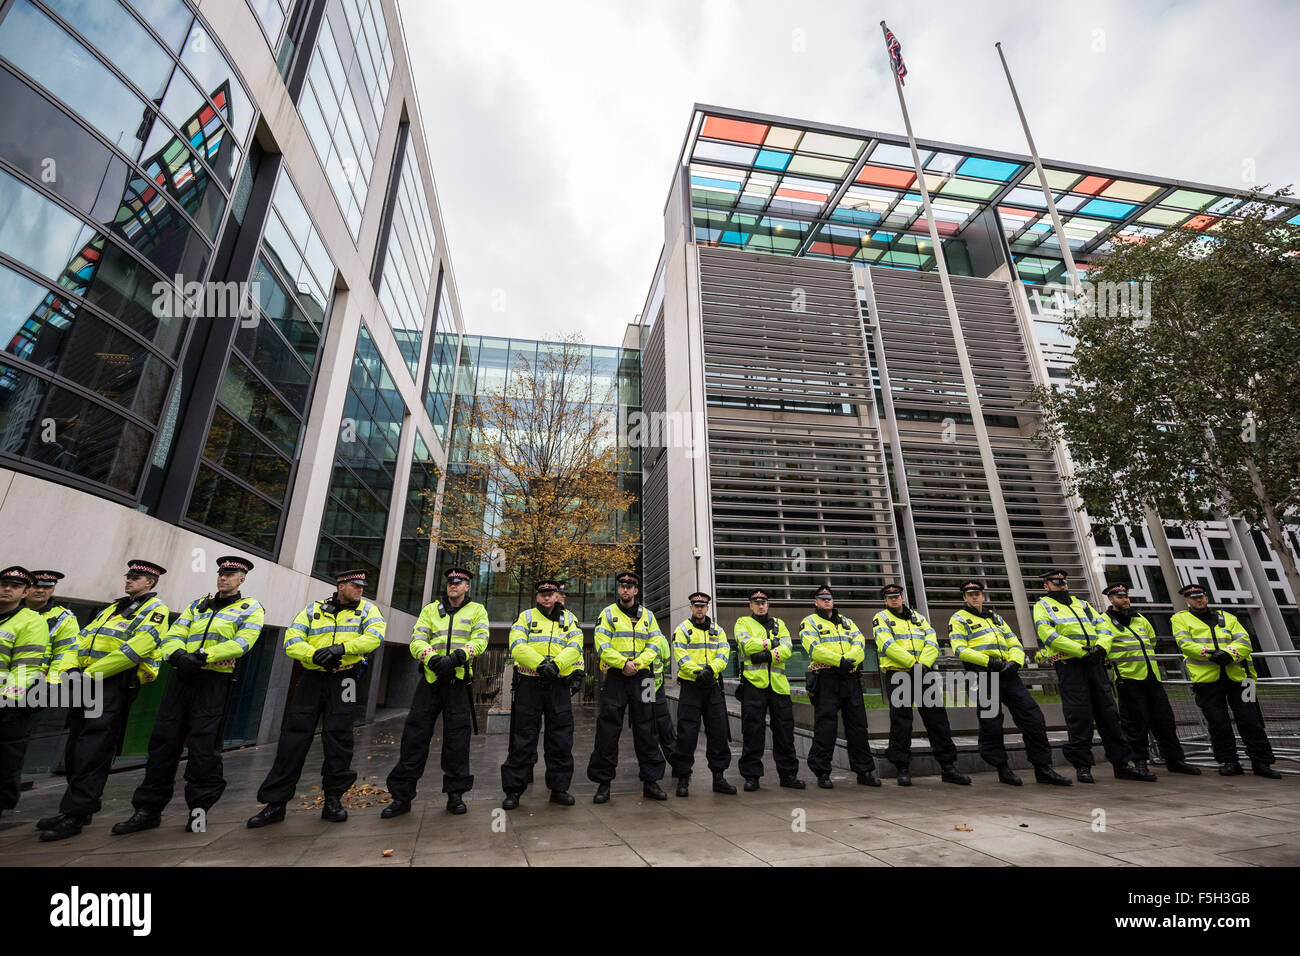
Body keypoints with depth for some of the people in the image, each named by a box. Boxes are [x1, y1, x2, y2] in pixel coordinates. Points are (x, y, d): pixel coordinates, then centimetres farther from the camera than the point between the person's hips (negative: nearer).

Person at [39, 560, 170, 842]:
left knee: (92, 752, -9)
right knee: (74, 749, 13)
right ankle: (80, 808, 24)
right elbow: (82, 638, 18)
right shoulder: (111, 609, 25)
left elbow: (137, 646, -17)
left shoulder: (155, 610, -3)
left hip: (114, 684, -8)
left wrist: (90, 673, -17)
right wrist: (68, 668, -1)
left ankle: (74, 816, -5)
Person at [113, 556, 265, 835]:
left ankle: (199, 807, 12)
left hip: (215, 681, -5)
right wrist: (177, 655, -13)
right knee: (163, 740, 7)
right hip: (183, 678, 5)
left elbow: (242, 642, -11)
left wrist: (203, 657, -21)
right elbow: (174, 634, 9)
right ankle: (148, 809, 20)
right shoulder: (197, 605, 20)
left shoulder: (250, 608, 3)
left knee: (204, 745, -2)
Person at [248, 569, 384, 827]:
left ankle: (333, 799, 15)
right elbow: (291, 641, 1)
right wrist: (315, 655, -17)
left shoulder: (366, 609, 5)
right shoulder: (313, 610, 9)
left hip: (342, 680, -1)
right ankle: (275, 802, 15)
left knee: (338, 738, 1)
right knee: (293, 738, 2)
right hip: (311, 678, 1)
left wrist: (341, 648, -22)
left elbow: (375, 636, -12)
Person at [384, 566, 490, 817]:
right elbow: (417, 640, 1)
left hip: (459, 681, -2)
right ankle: (401, 795, 15)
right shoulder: (430, 610, 14)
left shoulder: (477, 610, 9)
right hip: (431, 678, 2)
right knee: (415, 735, 3)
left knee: (457, 737, 2)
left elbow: (480, 639, -6)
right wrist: (432, 658, -19)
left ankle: (455, 793, 15)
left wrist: (456, 657, -23)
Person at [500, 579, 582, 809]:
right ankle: (513, 790, 15)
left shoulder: (568, 619, 12)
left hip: (558, 686, 2)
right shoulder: (525, 617, 8)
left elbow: (575, 646, -2)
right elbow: (517, 646, -7)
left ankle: (559, 788, 19)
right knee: (523, 739, 3)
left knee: (561, 740, 6)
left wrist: (556, 664, -20)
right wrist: (540, 664, -21)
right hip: (529, 684, -1)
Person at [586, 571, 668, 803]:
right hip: (615, 678, -2)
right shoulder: (608, 613, 5)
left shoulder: (648, 616, 13)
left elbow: (654, 646, 5)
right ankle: (603, 782, 13)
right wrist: (623, 663, -17)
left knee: (646, 730, 6)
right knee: (608, 731, 0)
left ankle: (651, 782, 16)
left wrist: (637, 663, -12)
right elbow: (602, 645, -5)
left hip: (641, 677, 2)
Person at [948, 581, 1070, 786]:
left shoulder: (995, 617, 24)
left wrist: (1015, 662, -2)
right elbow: (959, 649, -8)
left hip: (1008, 674, 5)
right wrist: (989, 661, -17)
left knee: (1034, 718, 1)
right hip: (983, 675, -5)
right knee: (991, 725, -2)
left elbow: (1015, 644, 20)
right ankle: (1002, 768, 13)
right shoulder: (959, 619, 5)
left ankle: (1043, 769, 12)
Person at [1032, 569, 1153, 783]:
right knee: (1079, 716, -4)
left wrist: (1100, 646, -6)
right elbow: (1048, 634, -9)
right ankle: (1082, 766, 5)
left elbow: (1104, 625, 15)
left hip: (1094, 663, 5)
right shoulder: (1043, 605, 6)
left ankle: (1122, 764, 17)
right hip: (1068, 664, -5)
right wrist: (1081, 651, -16)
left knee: (1108, 713, 7)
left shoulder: (1082, 604, 24)